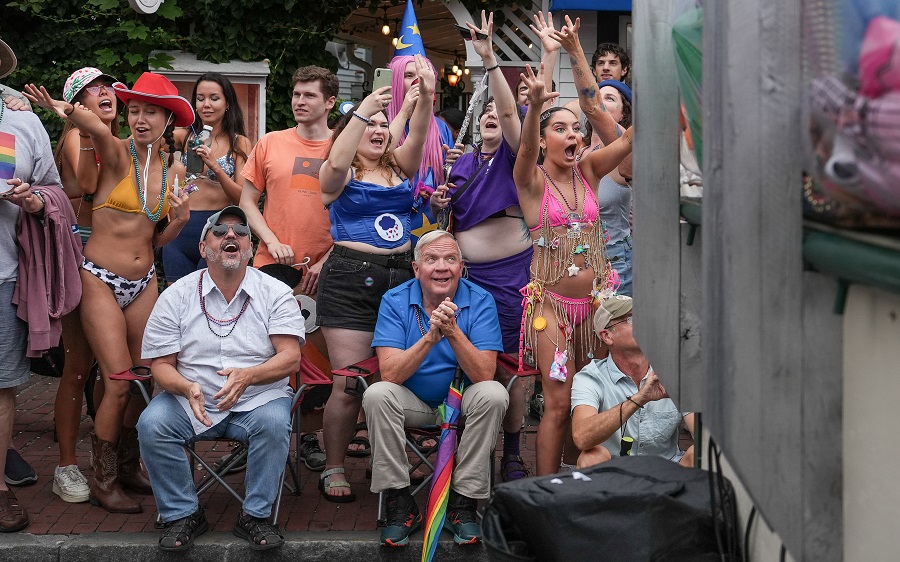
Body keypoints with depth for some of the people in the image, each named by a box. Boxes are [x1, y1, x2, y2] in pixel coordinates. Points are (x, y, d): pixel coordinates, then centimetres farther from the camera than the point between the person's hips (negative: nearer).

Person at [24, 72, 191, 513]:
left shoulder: (174, 170, 6)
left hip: (144, 282, 5)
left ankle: (128, 467, 26)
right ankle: (103, 482, 8)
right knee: (119, 383, -8)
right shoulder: (117, 154, -10)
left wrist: (179, 220, -8)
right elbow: (96, 129, -36)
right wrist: (67, 111, -57)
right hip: (101, 281, -5)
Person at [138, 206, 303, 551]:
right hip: (191, 401, 1)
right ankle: (183, 514, -6)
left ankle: (254, 515, -13)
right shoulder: (177, 295, 4)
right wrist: (188, 388, -22)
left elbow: (290, 357, -8)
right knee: (151, 425, -26)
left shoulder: (275, 293, 1)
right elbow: (161, 365, 1)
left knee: (274, 422, -32)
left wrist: (248, 375, -28)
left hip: (257, 399, -1)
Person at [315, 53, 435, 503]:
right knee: (349, 384, -5)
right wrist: (363, 109, -29)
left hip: (401, 276, 5)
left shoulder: (398, 169, 14)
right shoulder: (341, 175, 2)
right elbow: (335, 163, -22)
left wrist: (426, 98, -22)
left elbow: (416, 140, -5)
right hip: (351, 280, -4)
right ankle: (333, 470, 8)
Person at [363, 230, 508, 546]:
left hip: (462, 400, 0)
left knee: (493, 394, -30)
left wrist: (453, 332, -34)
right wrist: (430, 338, -33)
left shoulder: (480, 302, -11)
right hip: (413, 402, 0)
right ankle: (399, 503, -18)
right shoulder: (395, 301, -10)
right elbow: (390, 374, -21)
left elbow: (484, 374, -21)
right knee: (377, 394, -28)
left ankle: (463, 501, -19)